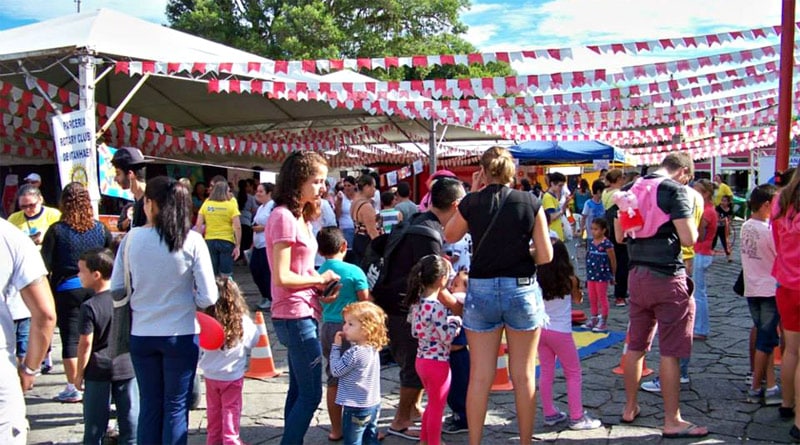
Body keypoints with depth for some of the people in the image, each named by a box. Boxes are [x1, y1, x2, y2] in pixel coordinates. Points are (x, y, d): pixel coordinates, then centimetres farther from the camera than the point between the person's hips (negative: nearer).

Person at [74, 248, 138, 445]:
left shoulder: (90, 307, -15)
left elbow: (86, 343, -14)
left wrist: (79, 374, -3)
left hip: (98, 371, -3)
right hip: (127, 368, 4)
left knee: (95, 423, 9)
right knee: (129, 418, 11)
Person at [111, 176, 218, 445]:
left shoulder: (131, 239, -7)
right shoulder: (192, 240, -11)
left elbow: (116, 289, -1)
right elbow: (208, 297, -12)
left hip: (141, 335, 2)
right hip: (181, 334, -2)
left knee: (149, 406, 16)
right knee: (176, 407, 10)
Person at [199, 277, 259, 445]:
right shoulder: (244, 322, -17)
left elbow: (198, 348, -7)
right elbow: (254, 341, -1)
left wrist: (201, 363, 11)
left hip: (210, 375, 2)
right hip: (233, 376, -2)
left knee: (213, 409, 18)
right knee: (231, 409, 11)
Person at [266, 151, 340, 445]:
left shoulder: (300, 216, 13)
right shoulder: (283, 217, -16)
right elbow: (282, 277, -22)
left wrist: (321, 288, 1)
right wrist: (319, 278, -10)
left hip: (302, 314, 10)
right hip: (295, 317, -10)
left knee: (299, 391, 16)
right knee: (311, 395, -4)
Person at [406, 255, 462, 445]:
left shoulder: (417, 302, 1)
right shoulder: (437, 307, -24)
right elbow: (447, 338, -22)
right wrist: (456, 322, -4)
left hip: (421, 359, 9)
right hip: (437, 363, -9)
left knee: (432, 404, 26)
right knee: (437, 408, 9)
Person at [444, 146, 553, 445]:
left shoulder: (471, 202, -4)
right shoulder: (530, 203, -4)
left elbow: (450, 236, 14)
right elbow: (545, 256, -4)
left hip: (482, 290, 0)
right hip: (522, 289, 0)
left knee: (480, 376, 7)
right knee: (523, 375, 11)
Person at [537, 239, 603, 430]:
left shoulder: (537, 279, -4)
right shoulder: (569, 279, -10)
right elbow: (578, 300, 6)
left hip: (540, 329, 4)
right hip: (560, 331, -4)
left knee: (546, 372, 13)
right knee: (573, 373, 8)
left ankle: (549, 413, 21)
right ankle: (577, 417, 10)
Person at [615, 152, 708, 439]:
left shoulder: (631, 189, 10)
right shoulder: (674, 190, -10)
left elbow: (620, 236, 16)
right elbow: (688, 238, -15)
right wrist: (691, 222, 5)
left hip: (637, 275, 7)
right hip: (668, 278, -6)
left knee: (636, 346, 16)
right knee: (670, 352, 0)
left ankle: (630, 408, 27)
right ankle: (672, 421, 7)